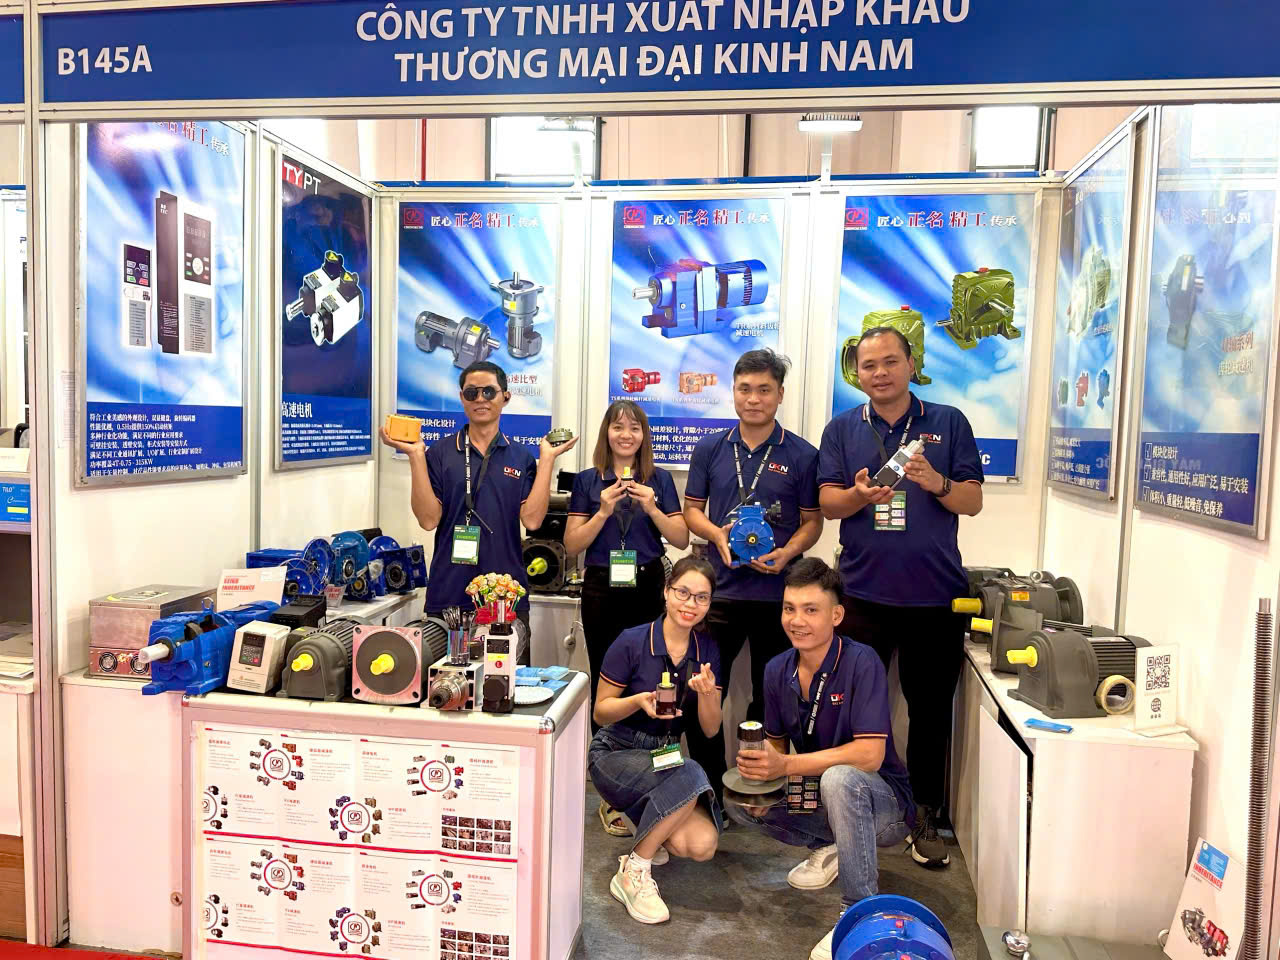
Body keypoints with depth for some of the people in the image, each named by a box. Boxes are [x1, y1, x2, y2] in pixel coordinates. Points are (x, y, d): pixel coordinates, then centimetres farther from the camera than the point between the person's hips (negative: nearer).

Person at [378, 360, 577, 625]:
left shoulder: (521, 457, 4)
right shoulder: (440, 452, 1)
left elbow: (531, 519, -7)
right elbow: (429, 519, -7)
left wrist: (547, 458, -8)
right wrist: (416, 456, -12)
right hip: (448, 592, -1)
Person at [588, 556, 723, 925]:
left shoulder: (707, 650, 0)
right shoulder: (632, 642, -14)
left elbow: (710, 729, 1)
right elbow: (600, 712, -7)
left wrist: (707, 692, -20)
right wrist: (639, 701, -26)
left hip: (666, 756, 4)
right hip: (615, 754, -4)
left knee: (702, 845, -20)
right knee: (691, 776, -33)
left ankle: (653, 833, 15)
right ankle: (633, 873, -13)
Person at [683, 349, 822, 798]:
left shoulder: (802, 455, 0)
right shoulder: (710, 449, 6)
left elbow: (812, 520, 3)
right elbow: (692, 508, 11)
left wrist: (787, 552, -16)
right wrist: (717, 534, -10)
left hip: (778, 590, -1)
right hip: (720, 588, 2)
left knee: (770, 696, 10)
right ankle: (709, 787, 21)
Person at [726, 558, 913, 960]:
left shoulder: (861, 663, -23)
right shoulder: (777, 670, -4)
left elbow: (870, 755, -29)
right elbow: (776, 743, 7)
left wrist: (786, 765, -34)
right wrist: (761, 774, -16)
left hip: (884, 805, -6)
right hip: (818, 795, 7)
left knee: (839, 778, -37)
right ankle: (827, 846, 11)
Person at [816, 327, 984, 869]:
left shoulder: (948, 423, 6)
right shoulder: (843, 429, 7)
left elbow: (973, 500, 2)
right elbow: (827, 502, 0)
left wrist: (937, 483, -19)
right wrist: (860, 496, -21)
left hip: (936, 594, 0)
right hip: (863, 592, 0)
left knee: (930, 708, 8)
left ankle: (925, 819, 23)